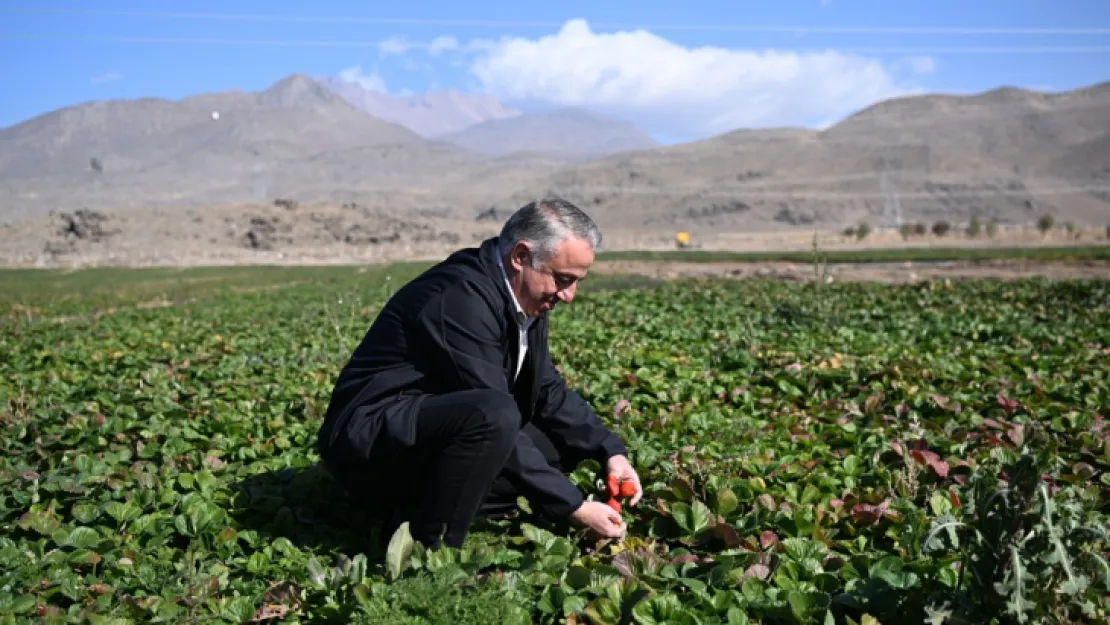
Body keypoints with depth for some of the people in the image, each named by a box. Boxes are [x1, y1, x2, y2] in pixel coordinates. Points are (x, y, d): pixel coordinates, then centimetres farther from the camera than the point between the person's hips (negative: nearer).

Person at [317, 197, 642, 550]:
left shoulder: (525, 298, 5)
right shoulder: (462, 297, -24)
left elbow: (548, 391, 12)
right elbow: (494, 416, -27)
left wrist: (610, 451, -2)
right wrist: (573, 508, -23)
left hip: (432, 433, 10)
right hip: (368, 441, -10)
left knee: (563, 439, 5)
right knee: (493, 415, -35)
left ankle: (415, 507, 0)